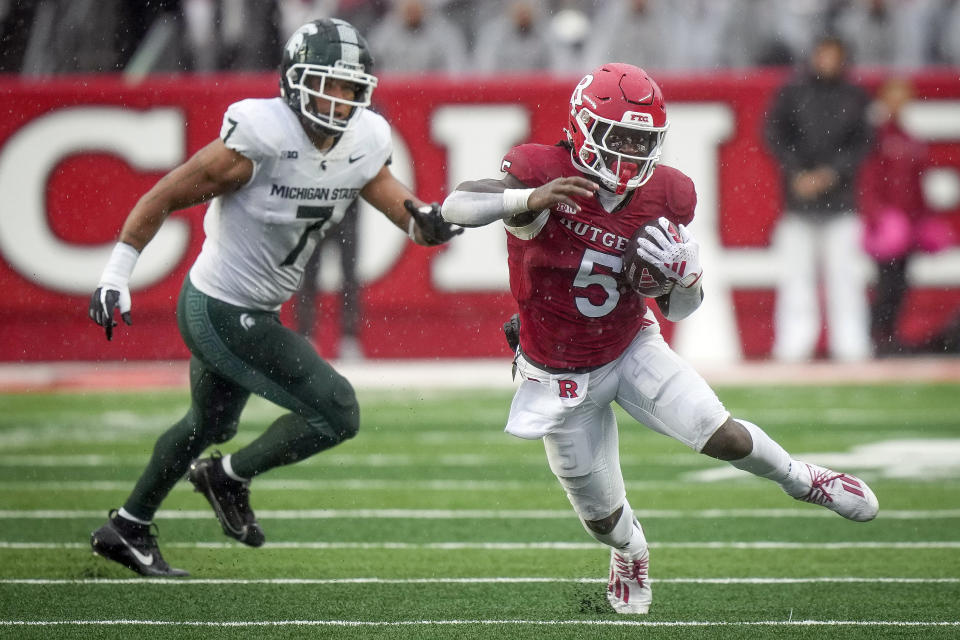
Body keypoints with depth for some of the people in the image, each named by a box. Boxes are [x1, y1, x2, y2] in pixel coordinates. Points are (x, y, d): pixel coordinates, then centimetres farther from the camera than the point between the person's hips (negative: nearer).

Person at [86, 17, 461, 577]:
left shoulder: (363, 146, -5)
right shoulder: (263, 140, -26)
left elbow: (408, 211, -4)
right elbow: (165, 197, -19)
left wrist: (427, 222, -29)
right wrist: (117, 274, -18)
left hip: (254, 314, 9)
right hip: (223, 314, -9)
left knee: (209, 426, 29)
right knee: (337, 414, -9)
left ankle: (128, 529, 46)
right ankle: (231, 477, 11)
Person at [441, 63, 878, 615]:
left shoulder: (666, 197, -11)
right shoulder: (544, 174, -24)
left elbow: (678, 309, -1)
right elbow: (456, 207, -38)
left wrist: (688, 275, -25)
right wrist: (530, 201, -53)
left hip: (634, 349, 2)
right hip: (564, 378, -2)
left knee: (722, 436, -15)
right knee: (604, 517, 9)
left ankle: (803, 480, 19)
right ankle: (631, 555, 48)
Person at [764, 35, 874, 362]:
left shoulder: (855, 97, 5)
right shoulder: (792, 91, 3)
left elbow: (861, 145, 4)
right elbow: (774, 133, 2)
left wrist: (831, 173, -9)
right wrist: (797, 173, -8)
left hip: (840, 197, 0)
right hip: (798, 198, 0)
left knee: (844, 272, -2)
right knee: (796, 271, -1)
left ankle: (851, 347, 2)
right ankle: (793, 347, 3)